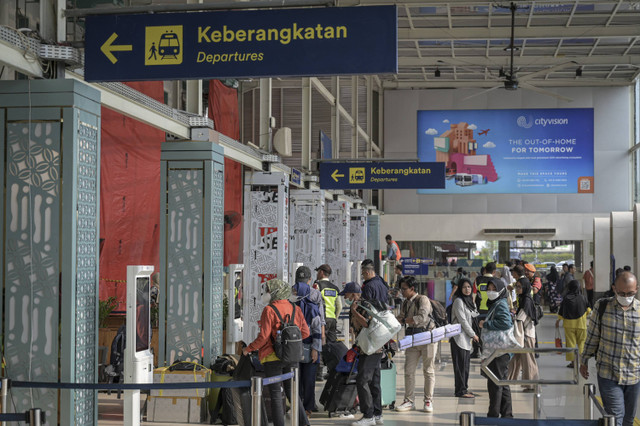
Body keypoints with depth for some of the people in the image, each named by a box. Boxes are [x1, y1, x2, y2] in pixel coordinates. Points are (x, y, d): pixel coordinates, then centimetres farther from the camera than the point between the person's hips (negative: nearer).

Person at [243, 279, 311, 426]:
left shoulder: (269, 310, -12)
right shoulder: (296, 309, 4)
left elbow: (263, 337, -16)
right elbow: (305, 333, 5)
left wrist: (248, 349, -2)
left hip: (273, 358, -5)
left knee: (276, 394, 2)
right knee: (292, 392, 15)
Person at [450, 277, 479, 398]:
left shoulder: (470, 301, 17)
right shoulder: (458, 301, -10)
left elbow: (474, 316, 23)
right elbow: (462, 320, -14)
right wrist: (473, 334, -9)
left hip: (466, 337, 9)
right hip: (459, 337, -9)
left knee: (466, 364, 10)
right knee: (460, 364, -7)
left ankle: (464, 389, 16)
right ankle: (460, 390, -4)